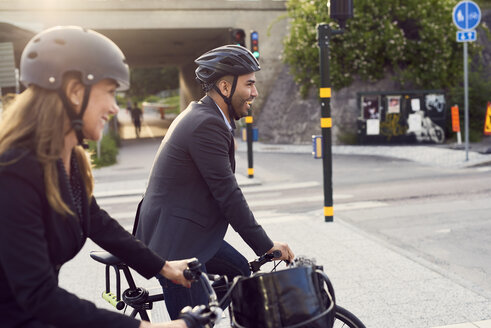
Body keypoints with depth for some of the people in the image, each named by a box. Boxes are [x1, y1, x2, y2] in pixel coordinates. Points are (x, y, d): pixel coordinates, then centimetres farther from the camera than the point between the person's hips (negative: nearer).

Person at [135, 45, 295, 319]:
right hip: (174, 241, -10)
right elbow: (228, 194, -21)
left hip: (189, 231, 11)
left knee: (239, 271, 20)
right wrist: (266, 245, -13)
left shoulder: (201, 115, 12)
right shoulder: (207, 124, -21)